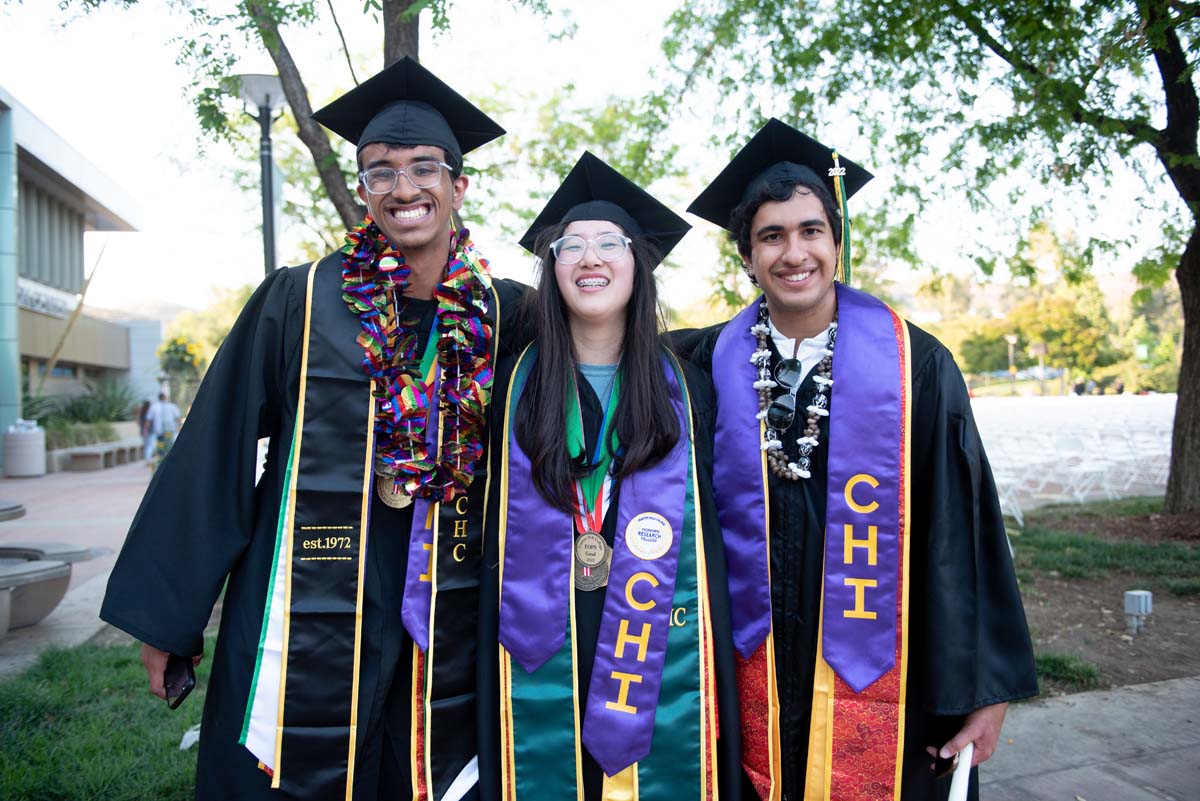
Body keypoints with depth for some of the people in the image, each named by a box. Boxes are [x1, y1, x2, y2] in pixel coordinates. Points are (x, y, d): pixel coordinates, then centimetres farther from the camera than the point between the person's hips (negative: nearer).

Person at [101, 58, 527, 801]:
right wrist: (167, 613, 3)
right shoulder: (299, 302, -4)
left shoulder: (504, 315, 0)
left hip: (448, 625, 2)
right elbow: (214, 456, 0)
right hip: (309, 620, -1)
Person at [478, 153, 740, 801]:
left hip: (661, 667, 1)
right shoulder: (514, 386, 3)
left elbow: (711, 536, 4)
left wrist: (717, 690, 1)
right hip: (541, 665, 0)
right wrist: (488, 669, 2)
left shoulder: (685, 391, 4)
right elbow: (491, 537, 5)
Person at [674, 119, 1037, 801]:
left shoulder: (916, 364, -6)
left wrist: (983, 688, -4)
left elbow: (961, 531, -5)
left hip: (881, 686, -1)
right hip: (751, 685, 1)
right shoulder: (714, 363, -2)